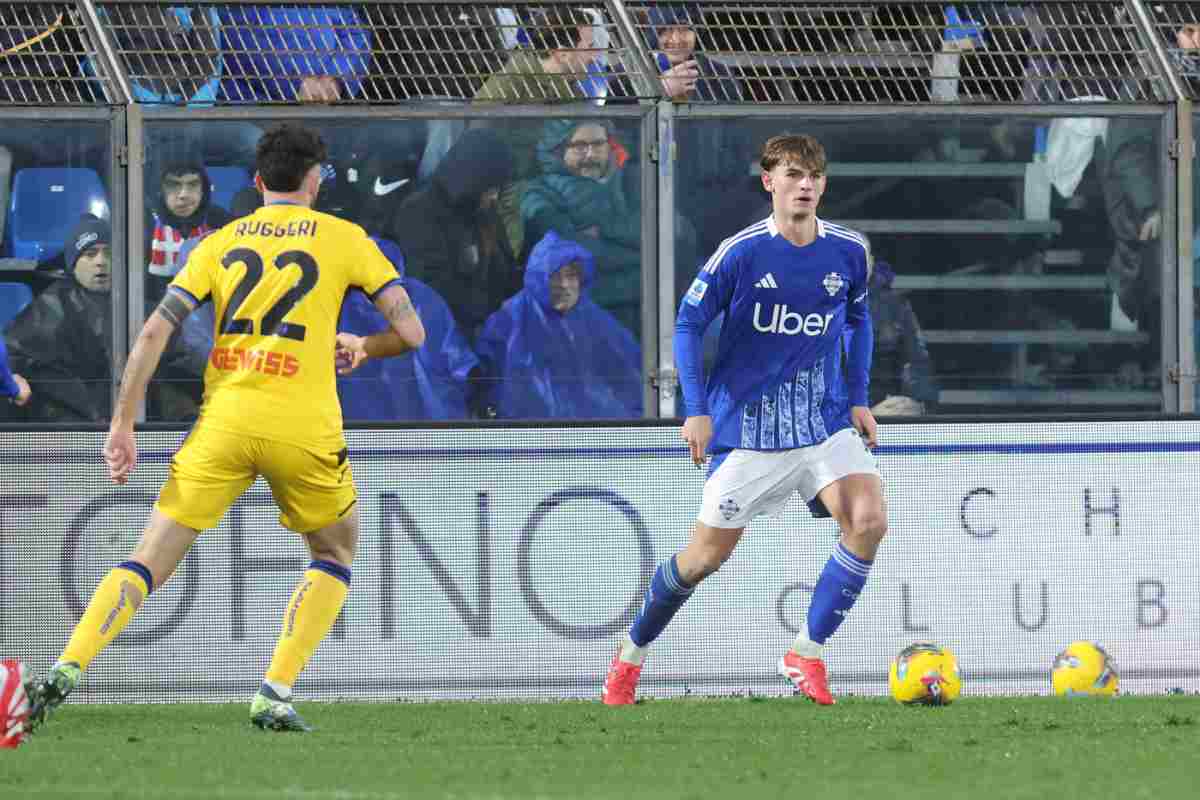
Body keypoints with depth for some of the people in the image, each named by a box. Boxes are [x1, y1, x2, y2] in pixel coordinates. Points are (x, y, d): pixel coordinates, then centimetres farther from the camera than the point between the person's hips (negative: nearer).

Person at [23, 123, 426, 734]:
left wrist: (122, 426, 6)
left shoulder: (220, 243, 14)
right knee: (336, 555, 21)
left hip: (224, 421, 2)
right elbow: (411, 332, 6)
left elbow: (153, 332, 4)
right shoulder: (343, 238, 9)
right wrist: (361, 348, 27)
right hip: (304, 426, -2)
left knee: (149, 561, 4)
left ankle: (67, 670, -18)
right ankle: (274, 696, 5)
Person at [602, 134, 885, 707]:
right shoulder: (741, 252, -12)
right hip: (747, 425, -3)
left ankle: (806, 654, -7)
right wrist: (696, 410, -13)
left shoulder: (849, 252, -1)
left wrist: (859, 398, 8)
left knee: (868, 520, -20)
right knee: (707, 555, 2)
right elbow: (688, 324, -5)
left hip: (825, 419, 3)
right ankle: (632, 653, 27)